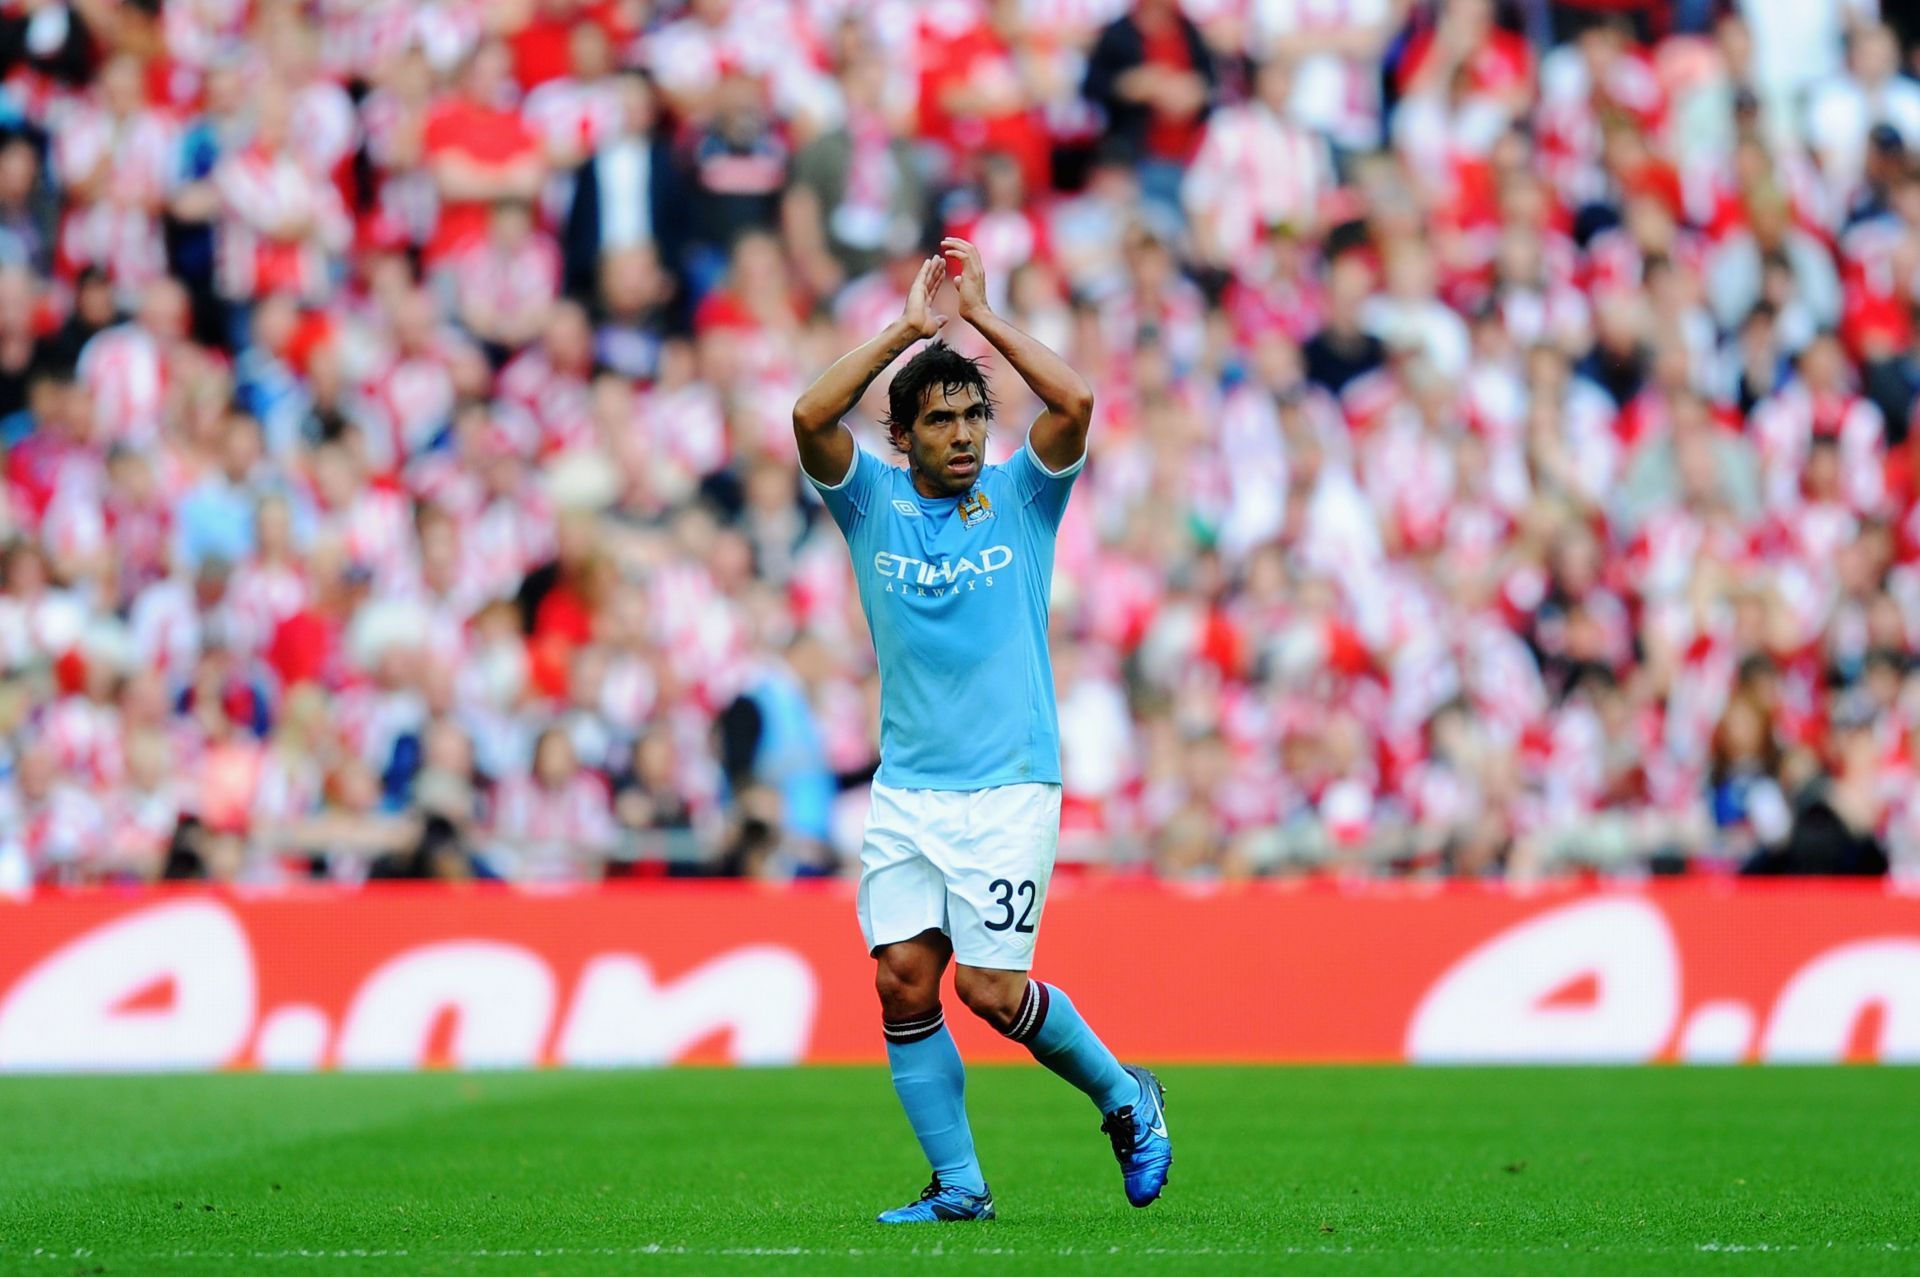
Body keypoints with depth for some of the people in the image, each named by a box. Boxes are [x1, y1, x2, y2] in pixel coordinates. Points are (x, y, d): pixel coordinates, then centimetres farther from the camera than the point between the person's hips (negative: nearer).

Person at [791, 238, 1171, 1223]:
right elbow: (811, 419, -12)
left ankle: (1123, 1097, 15)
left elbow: (1073, 403, -14)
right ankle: (958, 1184, 5)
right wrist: (907, 327, -11)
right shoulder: (871, 502, 6)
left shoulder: (1020, 496, 3)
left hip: (1008, 788, -3)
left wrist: (982, 315, -8)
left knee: (988, 987, -9)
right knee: (902, 982, -5)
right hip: (905, 791, 3)